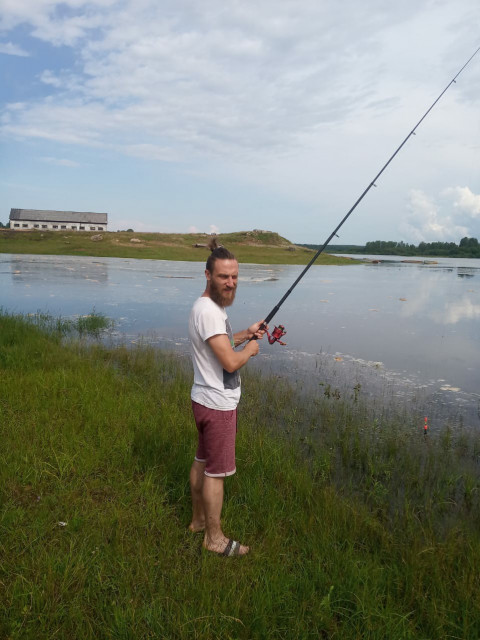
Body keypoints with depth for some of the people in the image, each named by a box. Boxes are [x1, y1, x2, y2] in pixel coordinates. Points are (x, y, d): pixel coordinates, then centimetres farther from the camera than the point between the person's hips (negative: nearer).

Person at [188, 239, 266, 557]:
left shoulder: (211, 307, 8)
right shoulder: (208, 311, -24)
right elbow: (230, 362, -28)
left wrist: (245, 334, 12)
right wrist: (251, 349, -9)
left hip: (207, 399, 10)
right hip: (217, 404, -10)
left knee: (202, 461, 21)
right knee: (216, 471, 3)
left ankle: (199, 519, 38)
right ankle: (214, 537, 19)